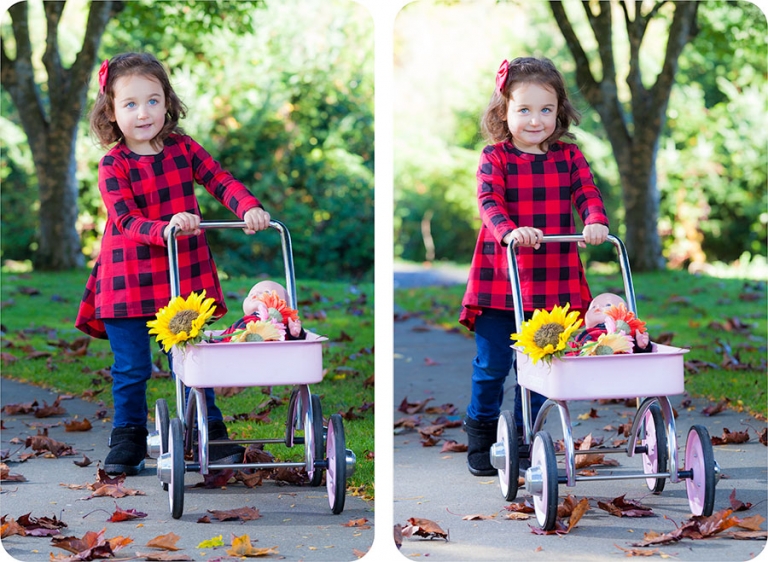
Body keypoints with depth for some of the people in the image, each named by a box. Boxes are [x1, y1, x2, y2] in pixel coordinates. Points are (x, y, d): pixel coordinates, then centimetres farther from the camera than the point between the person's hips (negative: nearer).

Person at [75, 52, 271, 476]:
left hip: (183, 276, 2)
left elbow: (221, 181, -8)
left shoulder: (183, 148, 1)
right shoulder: (112, 166, -8)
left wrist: (249, 208, -28)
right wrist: (166, 228, -36)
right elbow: (127, 221, -18)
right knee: (130, 368, 4)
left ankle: (210, 434, 20)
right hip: (128, 281, -2)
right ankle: (127, 439, 20)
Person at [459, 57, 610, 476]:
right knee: (492, 363, 4)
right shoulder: (495, 159, -3)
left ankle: (525, 438, 24)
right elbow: (488, 201, -16)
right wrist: (509, 231, -36)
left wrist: (596, 222, -27)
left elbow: (587, 193, -5)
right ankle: (481, 433, 25)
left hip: (552, 282, 2)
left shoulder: (568, 157, 6)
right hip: (499, 280, -2)